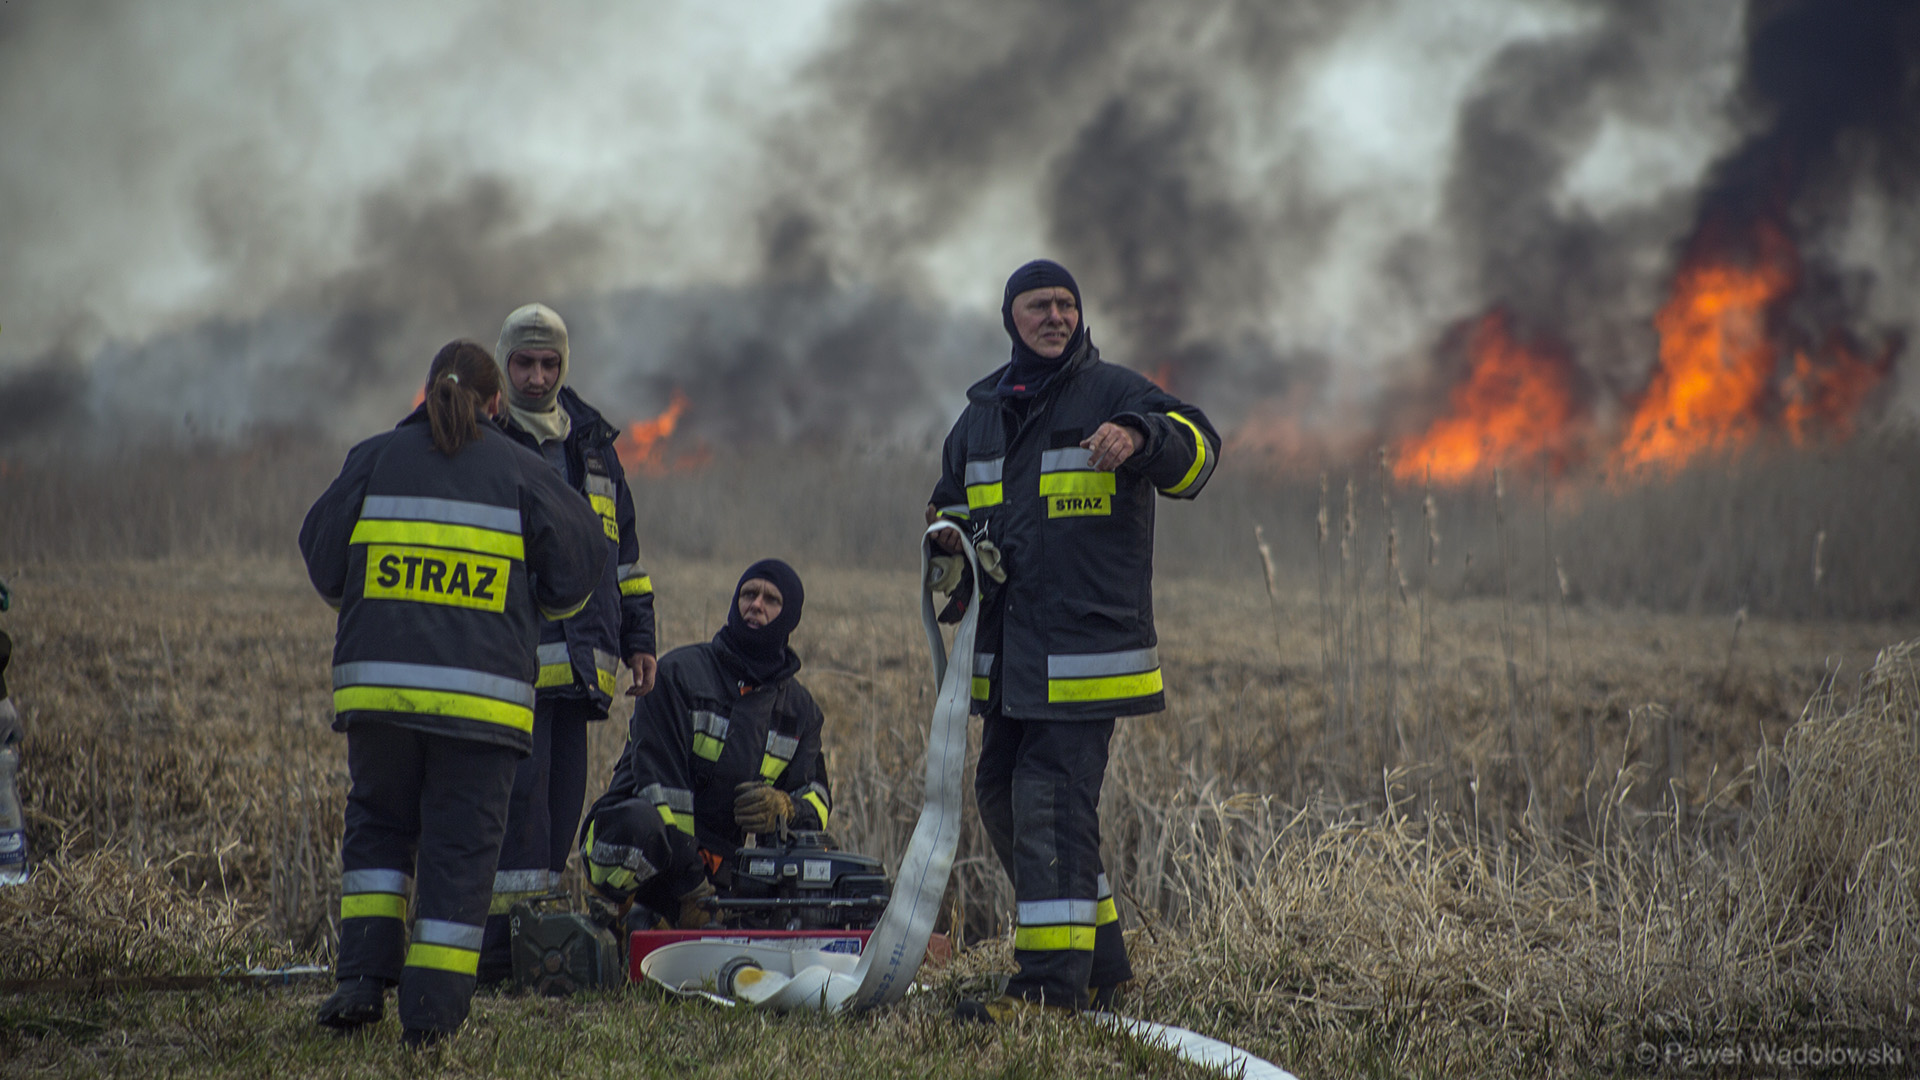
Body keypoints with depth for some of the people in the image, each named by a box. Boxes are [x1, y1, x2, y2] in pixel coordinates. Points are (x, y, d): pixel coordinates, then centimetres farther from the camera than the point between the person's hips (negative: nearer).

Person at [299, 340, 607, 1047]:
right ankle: (431, 1012, 3)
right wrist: (535, 611, 28)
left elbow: (322, 560, 11)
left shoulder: (375, 459, 8)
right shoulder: (522, 472, 5)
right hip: (483, 693, -1)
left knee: (377, 822, 19)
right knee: (460, 843, 6)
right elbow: (579, 563, 8)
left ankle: (364, 976, 5)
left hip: (377, 681, 1)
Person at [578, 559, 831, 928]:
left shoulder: (800, 708, 14)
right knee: (640, 821, -41)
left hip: (719, 865, 6)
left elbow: (816, 802, 7)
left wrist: (785, 808, -22)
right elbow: (659, 780, -13)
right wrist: (691, 892, -21)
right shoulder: (679, 673, -4)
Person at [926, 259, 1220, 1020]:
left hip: (1086, 652, -8)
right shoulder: (982, 414, 18)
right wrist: (953, 534, 6)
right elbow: (950, 506, 30)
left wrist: (1139, 437, -37)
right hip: (1007, 656, 8)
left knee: (1053, 802, -13)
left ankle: (1054, 981, -12)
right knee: (1002, 797, 12)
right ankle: (1100, 962, 24)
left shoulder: (1112, 393, -1)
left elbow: (1194, 450, -16)